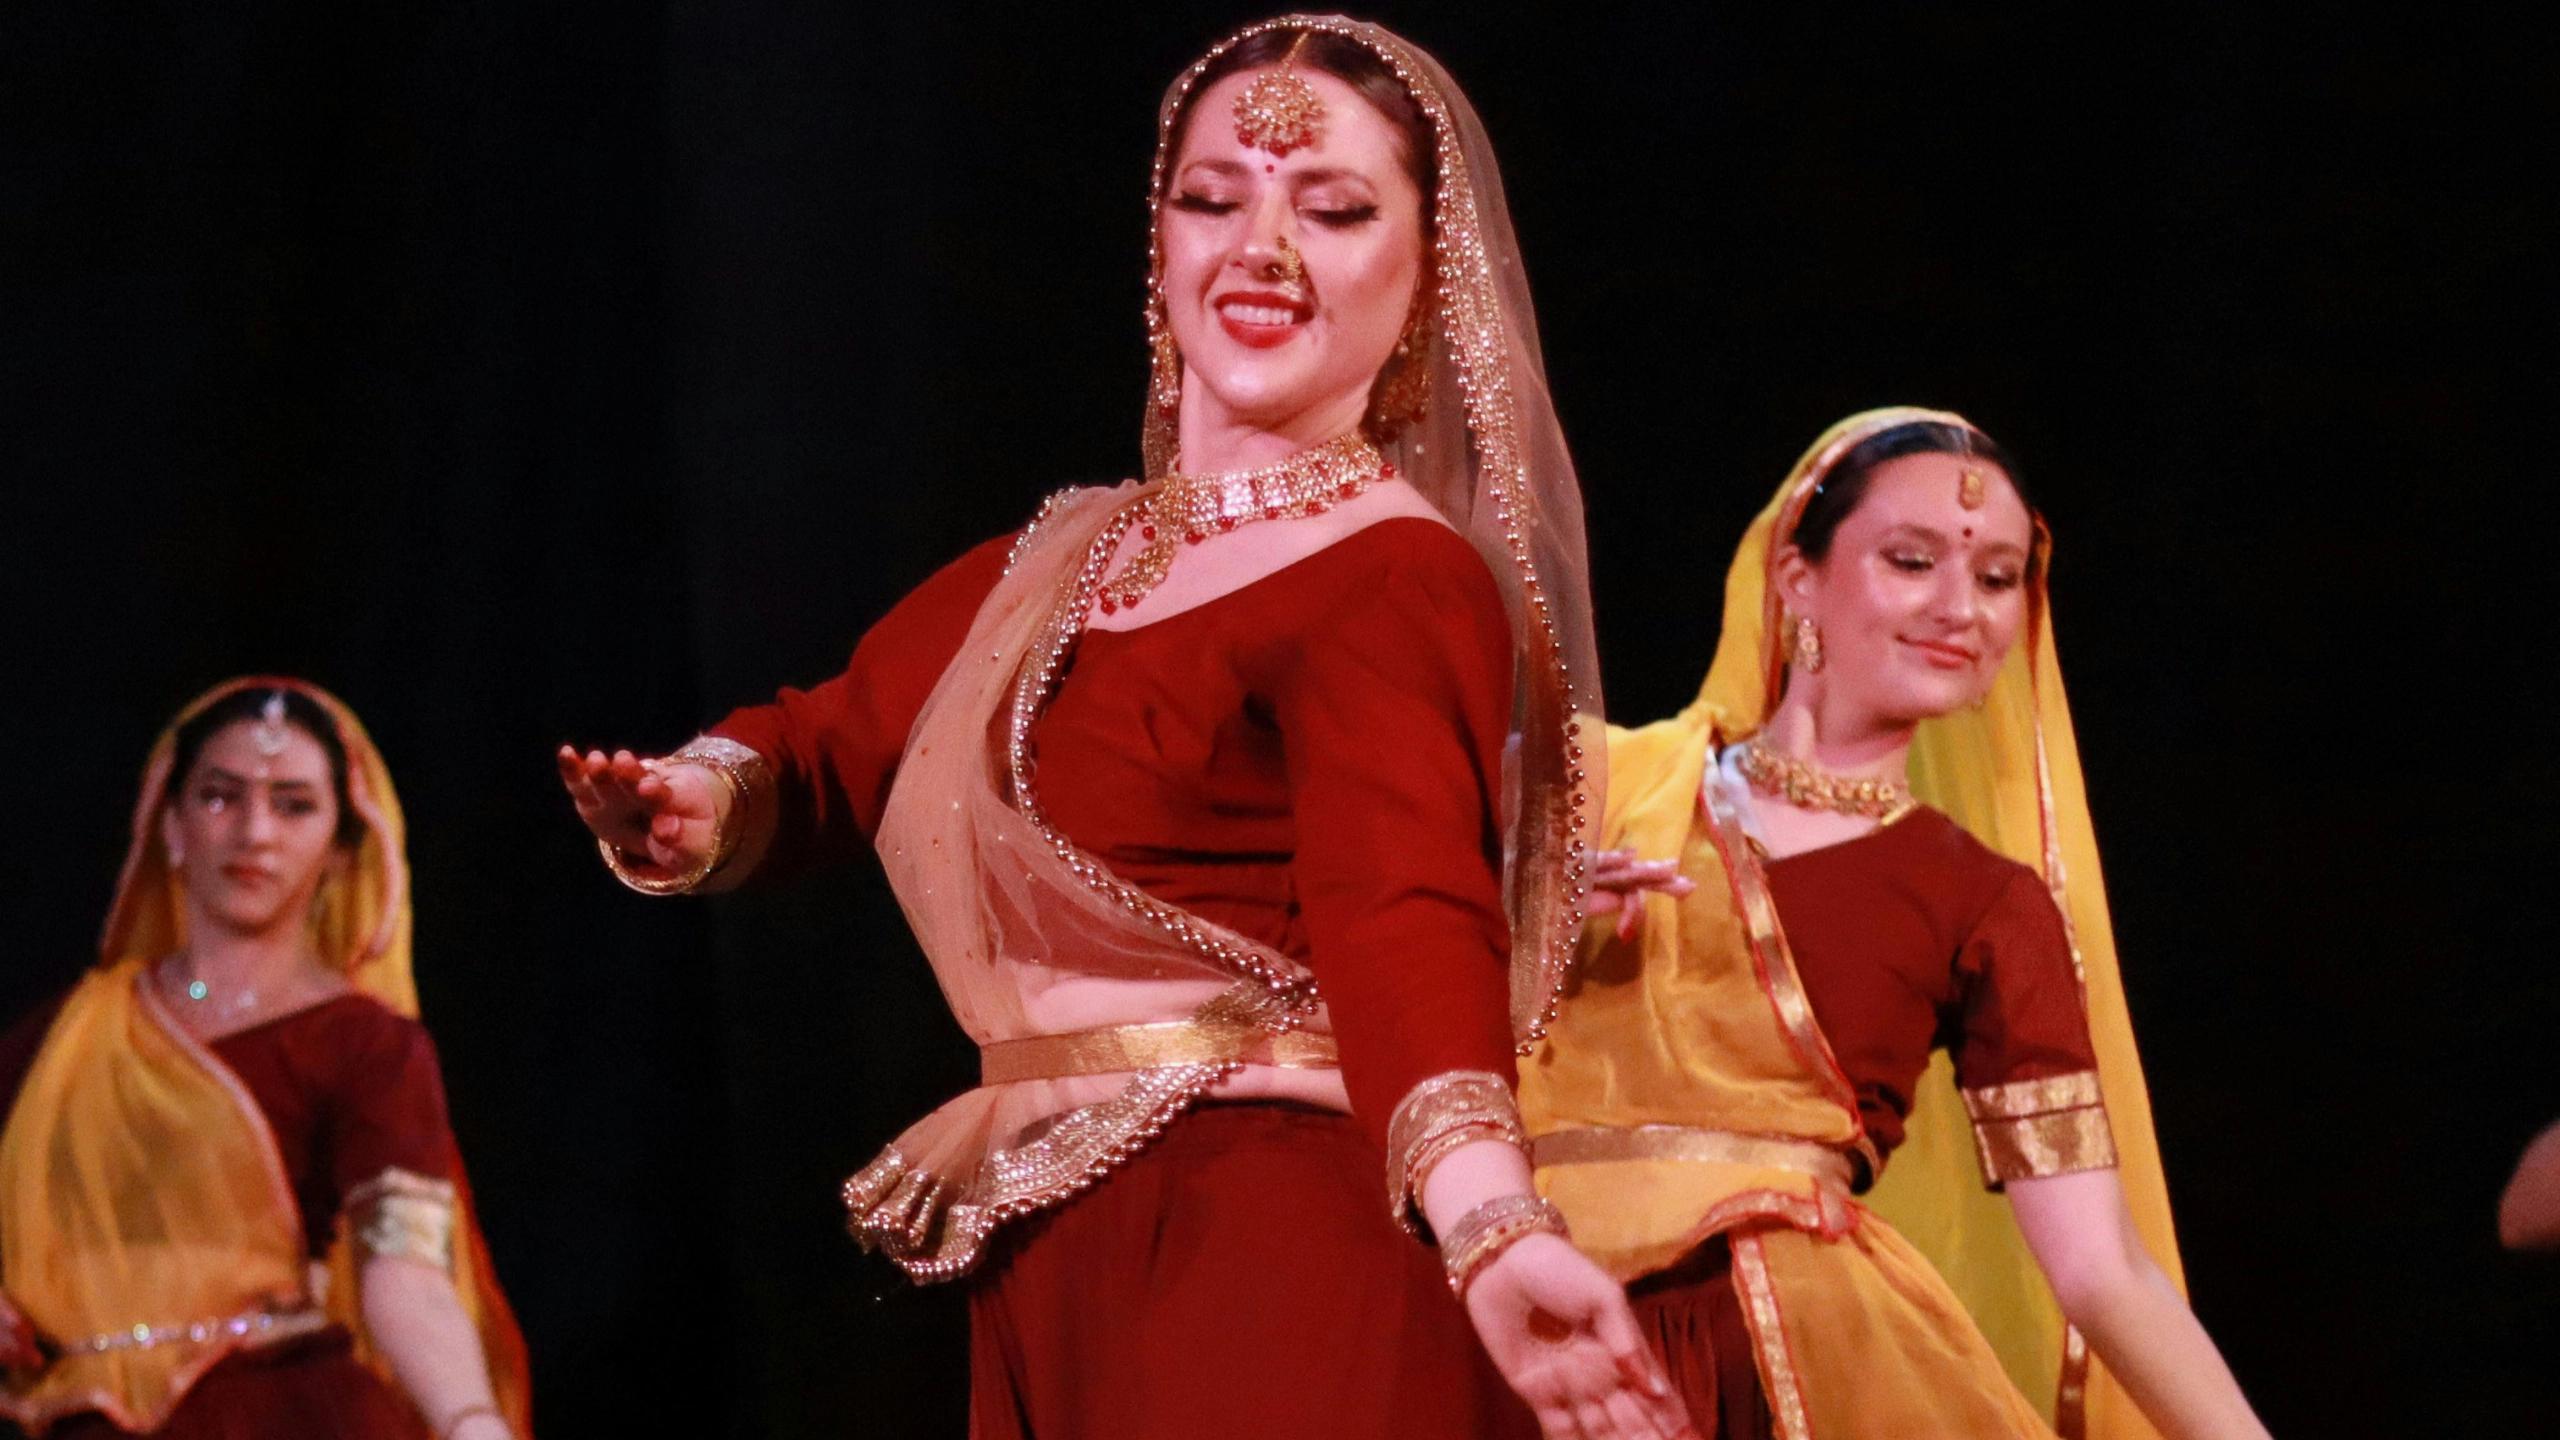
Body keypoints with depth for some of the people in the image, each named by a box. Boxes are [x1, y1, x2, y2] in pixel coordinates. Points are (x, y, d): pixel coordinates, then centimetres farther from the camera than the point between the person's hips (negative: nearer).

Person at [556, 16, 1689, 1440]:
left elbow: (1405, 918, -30)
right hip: (1045, 1293, 8)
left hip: (1279, 1287, -8)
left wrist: (1494, 1227, -48)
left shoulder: (1396, 585, -14)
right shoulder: (1056, 568, 13)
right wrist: (698, 801, -8)